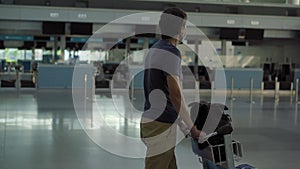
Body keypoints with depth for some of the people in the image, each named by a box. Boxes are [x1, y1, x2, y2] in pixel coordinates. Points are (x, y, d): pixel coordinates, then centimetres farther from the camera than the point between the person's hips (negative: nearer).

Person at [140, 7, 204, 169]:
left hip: (151, 119, 9)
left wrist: (179, 122, 23)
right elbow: (176, 95, -19)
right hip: (161, 125, -9)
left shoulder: (154, 49, 14)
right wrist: (192, 128, -13)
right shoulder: (170, 52, -15)